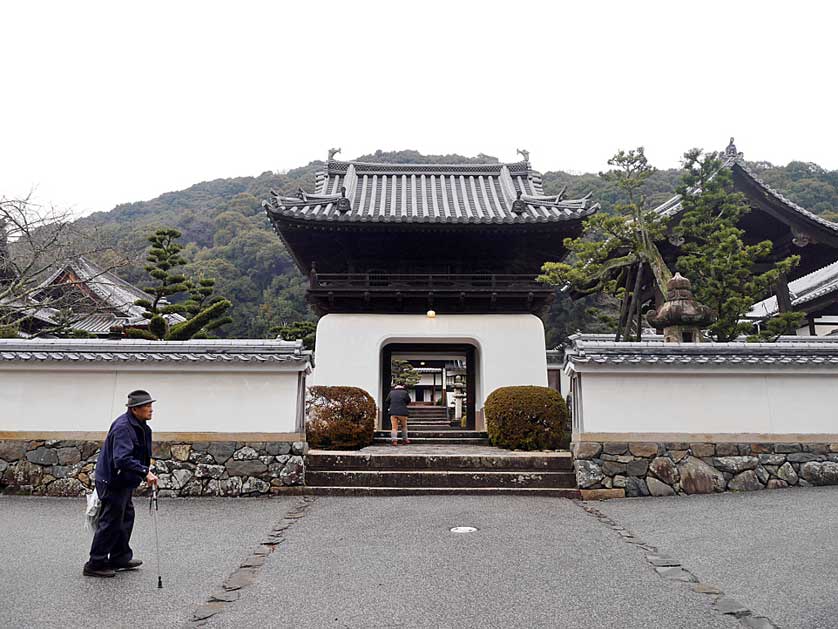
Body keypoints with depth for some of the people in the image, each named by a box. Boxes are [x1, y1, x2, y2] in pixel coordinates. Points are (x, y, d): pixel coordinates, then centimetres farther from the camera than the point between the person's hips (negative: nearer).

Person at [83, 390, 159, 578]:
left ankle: (120, 558, 30)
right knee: (111, 521, -1)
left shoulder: (139, 426, 5)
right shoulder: (123, 427, -26)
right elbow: (122, 459, -35)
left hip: (122, 481, 10)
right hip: (112, 481, -10)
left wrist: (145, 471, 16)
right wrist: (145, 472, -38)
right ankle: (95, 564, 12)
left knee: (125, 517, 18)